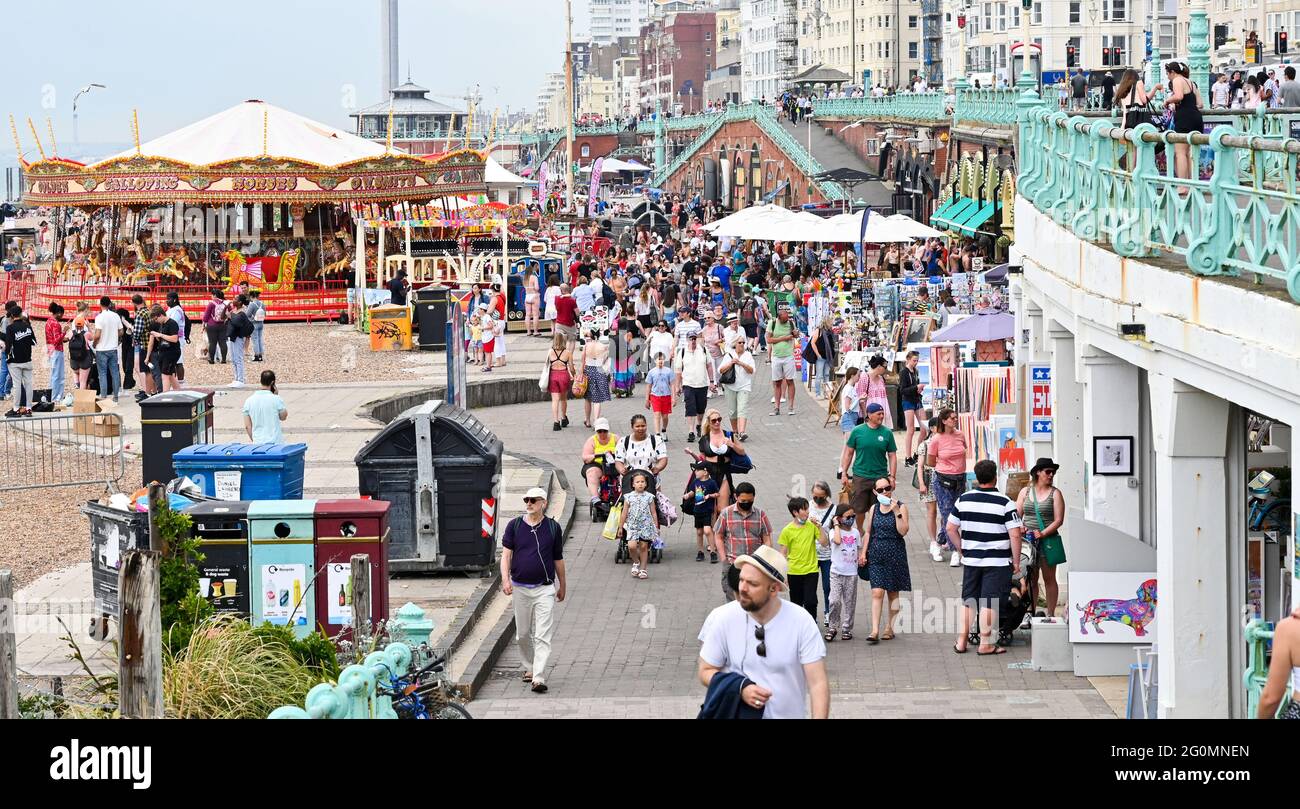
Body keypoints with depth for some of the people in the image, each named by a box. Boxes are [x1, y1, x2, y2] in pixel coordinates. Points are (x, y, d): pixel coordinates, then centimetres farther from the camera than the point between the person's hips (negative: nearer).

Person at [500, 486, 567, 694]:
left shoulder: (553, 528, 3)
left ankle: (538, 678, -14)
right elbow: (506, 554, -2)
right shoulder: (514, 525, 3)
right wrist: (505, 579, -17)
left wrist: (563, 585, 18)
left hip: (545, 588, -2)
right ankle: (529, 667, 33)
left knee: (542, 636, -10)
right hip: (520, 587, 2)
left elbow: (558, 559, 11)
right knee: (522, 634, 13)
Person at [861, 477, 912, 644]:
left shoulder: (901, 507, -3)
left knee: (893, 593, 8)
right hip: (876, 554, 2)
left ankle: (890, 628, 18)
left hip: (895, 554, -2)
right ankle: (875, 631, -11)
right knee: (877, 593, -7)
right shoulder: (874, 508, 8)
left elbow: (903, 531, -14)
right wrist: (863, 552, 9)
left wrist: (896, 512, -20)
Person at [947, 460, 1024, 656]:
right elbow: (1015, 535, -13)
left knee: (968, 602, 13)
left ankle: (961, 642, 15)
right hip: (997, 561, -4)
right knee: (989, 603, 0)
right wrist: (1016, 561, -4)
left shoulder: (963, 500, 2)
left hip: (970, 559, 4)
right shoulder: (1005, 503, -10)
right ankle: (985, 644, 3)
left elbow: (951, 529, 7)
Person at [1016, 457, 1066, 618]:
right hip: (1027, 541, 2)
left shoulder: (1055, 493, 1)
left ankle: (1050, 614, 9)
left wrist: (1042, 533, -16)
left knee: (1049, 579, 3)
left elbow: (1059, 520, -5)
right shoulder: (1025, 491, 10)